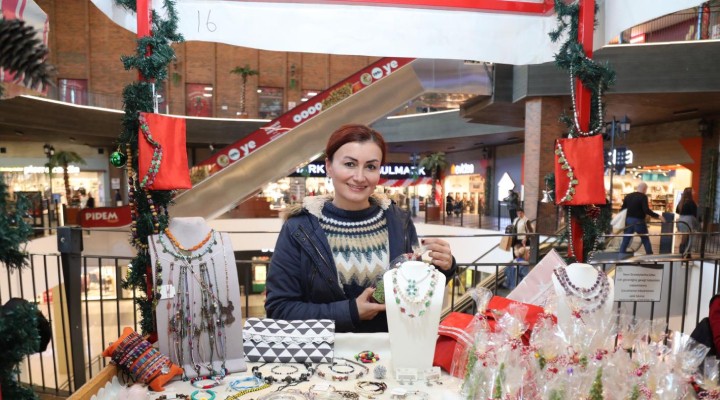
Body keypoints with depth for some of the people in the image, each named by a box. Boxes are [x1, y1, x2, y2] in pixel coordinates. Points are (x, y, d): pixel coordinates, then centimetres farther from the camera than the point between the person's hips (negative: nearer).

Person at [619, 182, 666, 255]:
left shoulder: (628, 196, 7)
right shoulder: (643, 197, -9)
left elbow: (622, 209, 10)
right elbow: (646, 210, -19)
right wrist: (658, 216, -15)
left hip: (628, 221, 4)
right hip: (639, 222, -4)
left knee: (625, 241, 6)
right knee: (645, 240, 11)